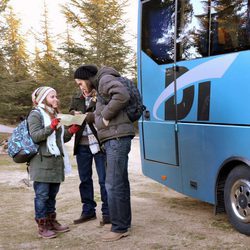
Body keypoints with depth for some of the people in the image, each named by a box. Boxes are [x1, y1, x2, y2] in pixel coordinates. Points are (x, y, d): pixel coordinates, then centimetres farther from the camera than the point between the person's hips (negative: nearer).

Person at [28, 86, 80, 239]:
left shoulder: (55, 115, 19)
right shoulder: (36, 115, -5)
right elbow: (35, 136, -16)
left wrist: (71, 131, 7)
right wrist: (51, 127, -25)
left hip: (56, 162, 8)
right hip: (42, 162, -8)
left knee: (52, 195, 14)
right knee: (42, 195, -3)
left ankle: (52, 222, 24)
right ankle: (42, 226, 4)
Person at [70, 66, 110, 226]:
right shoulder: (77, 97, 13)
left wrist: (85, 116, -21)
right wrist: (74, 114, -7)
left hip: (99, 143, -6)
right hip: (82, 144, 7)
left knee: (104, 179, 0)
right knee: (85, 179, 14)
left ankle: (107, 212, 11)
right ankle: (88, 211, 27)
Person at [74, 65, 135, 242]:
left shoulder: (105, 79, -7)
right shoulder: (102, 85, 23)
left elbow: (122, 95, -26)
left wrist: (106, 116, -18)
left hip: (117, 138, -11)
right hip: (116, 139, 11)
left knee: (113, 185, -10)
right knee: (120, 183, 14)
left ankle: (119, 228, -4)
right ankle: (125, 222, 23)